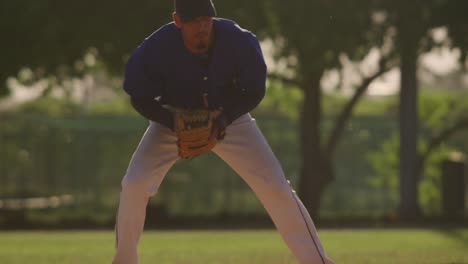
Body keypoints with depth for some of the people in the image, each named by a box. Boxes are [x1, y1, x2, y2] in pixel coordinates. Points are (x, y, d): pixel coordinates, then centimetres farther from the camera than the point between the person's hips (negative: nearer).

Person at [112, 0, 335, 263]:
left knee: (276, 187, -11)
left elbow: (255, 92, -15)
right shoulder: (157, 48, -28)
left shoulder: (239, 41, -28)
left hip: (230, 117, 0)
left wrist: (224, 118, -32)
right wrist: (175, 123, -34)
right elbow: (141, 99, -17)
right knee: (134, 185, -16)